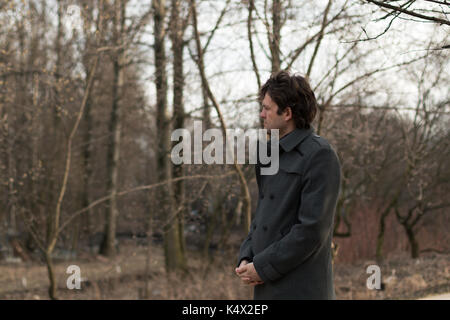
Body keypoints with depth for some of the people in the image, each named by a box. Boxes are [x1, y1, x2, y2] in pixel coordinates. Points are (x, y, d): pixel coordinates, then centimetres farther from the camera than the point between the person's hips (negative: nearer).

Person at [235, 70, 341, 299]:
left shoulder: (319, 156, -12)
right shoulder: (275, 155, 16)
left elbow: (312, 229, -19)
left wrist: (262, 267, -15)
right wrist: (246, 259, 3)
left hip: (301, 291, -9)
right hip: (268, 290, 9)